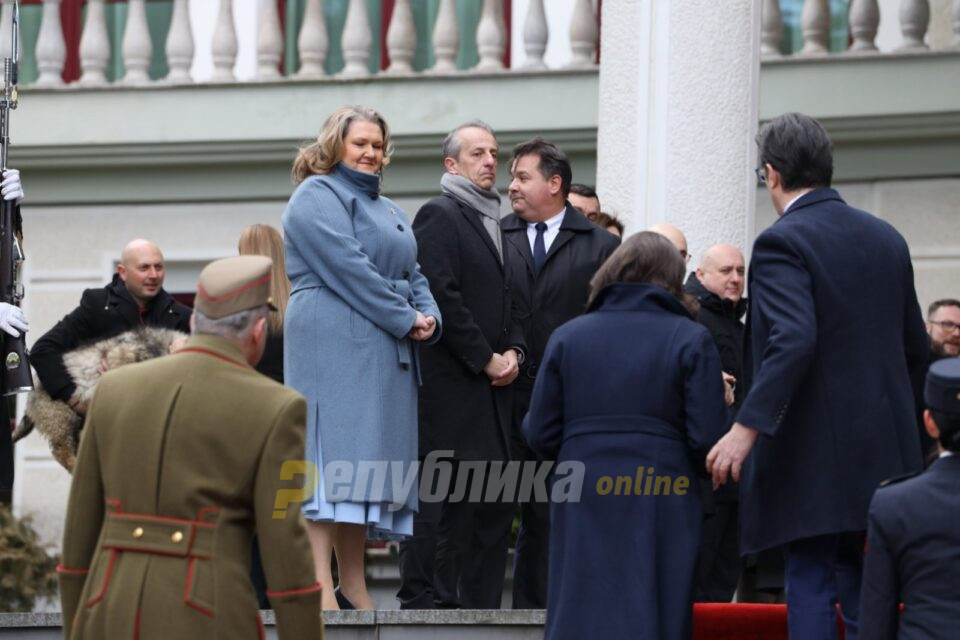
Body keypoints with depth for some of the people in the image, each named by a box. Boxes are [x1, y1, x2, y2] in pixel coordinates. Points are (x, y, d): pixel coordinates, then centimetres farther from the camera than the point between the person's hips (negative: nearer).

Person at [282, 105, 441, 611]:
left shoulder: (387, 210, 26)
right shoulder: (317, 196, -3)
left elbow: (412, 275, 21)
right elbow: (348, 267, -13)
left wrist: (429, 317, -1)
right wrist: (404, 320, -12)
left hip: (385, 355, 9)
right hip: (333, 342, -9)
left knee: (364, 463, 6)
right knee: (331, 456, -15)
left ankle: (353, 589, 5)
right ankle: (320, 586, -22)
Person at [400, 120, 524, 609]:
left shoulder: (492, 222, 21)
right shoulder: (439, 215, -5)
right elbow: (441, 296, -14)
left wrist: (513, 351, 6)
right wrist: (485, 359, -13)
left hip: (491, 385, 9)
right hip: (450, 385, -9)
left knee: (494, 496, 6)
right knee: (441, 496, -10)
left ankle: (481, 604, 8)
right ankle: (422, 600, -10)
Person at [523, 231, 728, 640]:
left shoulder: (567, 337, 5)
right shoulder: (691, 340, -2)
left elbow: (540, 436, 3)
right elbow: (708, 439, -9)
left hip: (582, 506, 2)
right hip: (660, 509, -2)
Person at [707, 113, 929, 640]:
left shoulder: (782, 243, -12)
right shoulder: (887, 239, 10)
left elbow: (792, 341, -25)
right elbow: (916, 347, 14)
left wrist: (747, 427, -27)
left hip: (813, 453, -7)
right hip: (883, 450, 7)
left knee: (810, 582, -4)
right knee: (859, 581, 15)